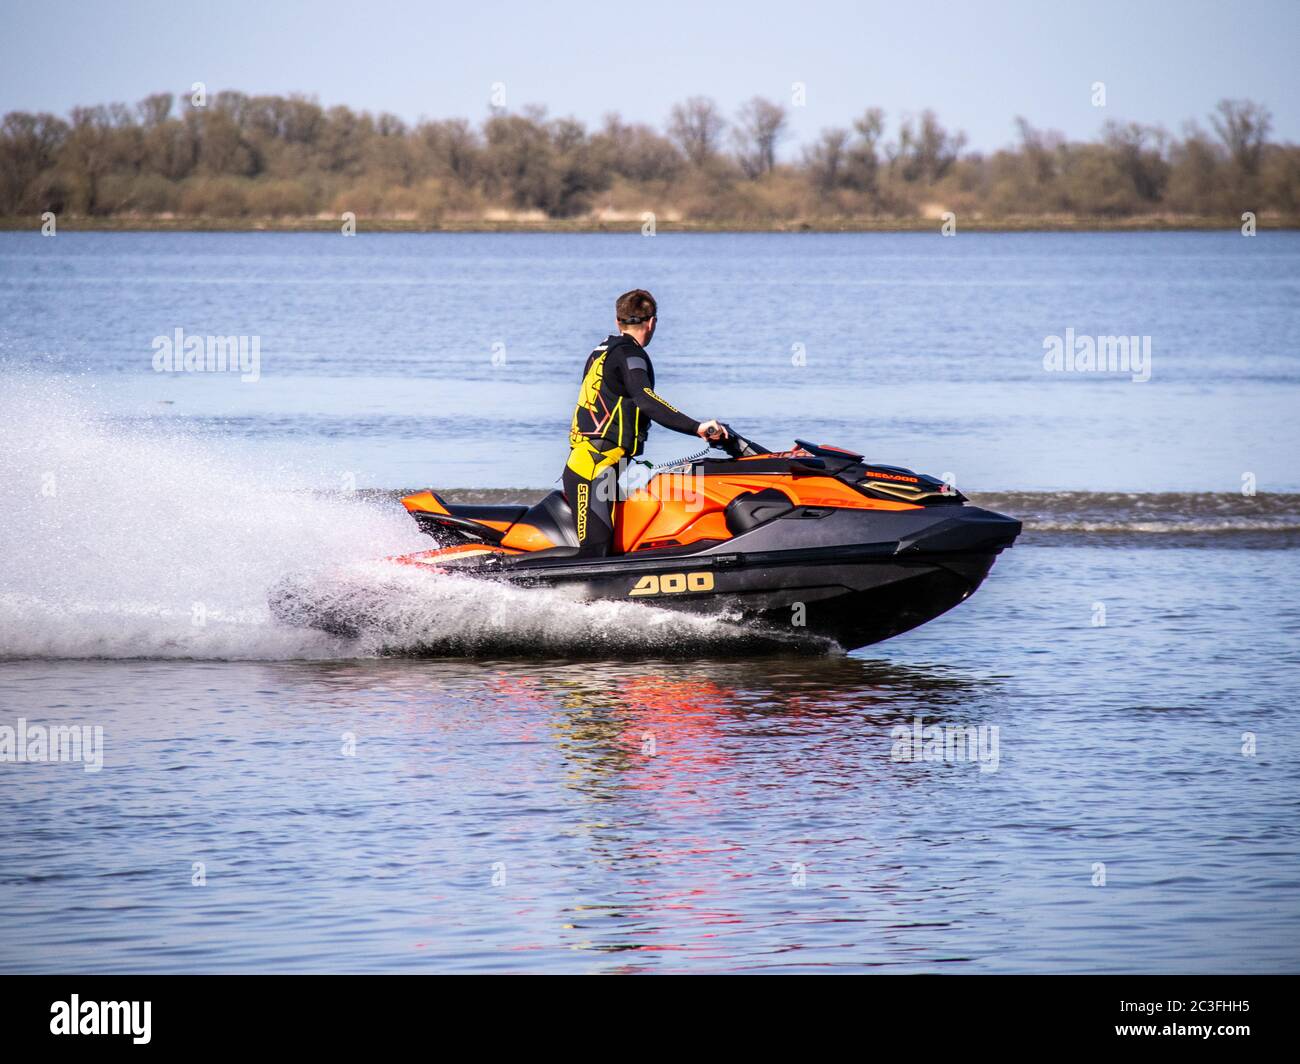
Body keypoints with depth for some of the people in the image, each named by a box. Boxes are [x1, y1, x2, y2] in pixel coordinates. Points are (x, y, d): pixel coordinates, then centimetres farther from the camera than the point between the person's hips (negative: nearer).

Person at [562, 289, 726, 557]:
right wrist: (696, 427, -33)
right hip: (596, 471, -10)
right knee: (595, 552, -17)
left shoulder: (601, 353, 20)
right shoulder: (629, 354, -9)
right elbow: (645, 399, -27)